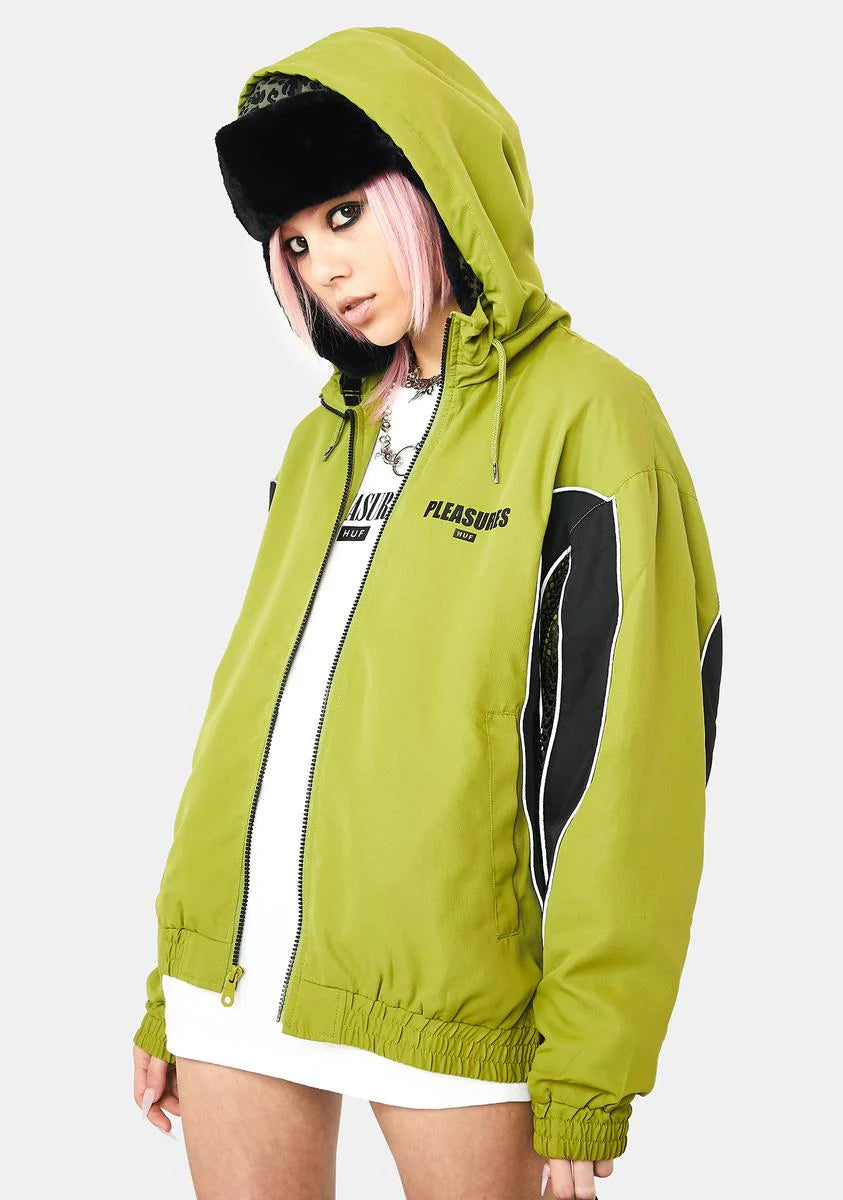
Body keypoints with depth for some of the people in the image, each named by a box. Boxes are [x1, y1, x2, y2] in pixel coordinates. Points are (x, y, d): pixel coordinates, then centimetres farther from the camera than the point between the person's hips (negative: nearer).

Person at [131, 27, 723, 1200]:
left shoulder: (584, 413, -7)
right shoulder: (326, 436, 14)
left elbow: (624, 756, -11)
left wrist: (587, 1076, -13)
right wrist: (173, 988, 13)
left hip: (446, 987, -6)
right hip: (241, 976, 6)